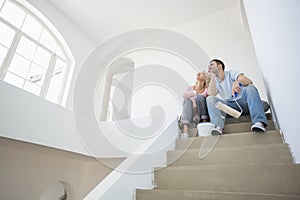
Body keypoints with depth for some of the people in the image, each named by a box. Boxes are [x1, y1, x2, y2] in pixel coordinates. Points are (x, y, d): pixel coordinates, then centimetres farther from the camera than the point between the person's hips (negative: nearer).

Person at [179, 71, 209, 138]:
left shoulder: (207, 88, 12)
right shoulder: (191, 88, 19)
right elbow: (184, 95, -3)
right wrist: (194, 93, -23)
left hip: (202, 115, -2)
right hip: (191, 114, 2)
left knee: (200, 97, -22)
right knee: (188, 100, -26)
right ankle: (185, 128, -42)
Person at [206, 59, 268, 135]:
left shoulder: (231, 73, 5)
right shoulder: (215, 82, 15)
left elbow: (249, 81, -14)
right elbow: (212, 94, -8)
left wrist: (237, 82, -37)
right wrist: (212, 76, -3)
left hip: (243, 102, -2)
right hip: (229, 106, 2)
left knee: (250, 87, -30)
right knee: (210, 99, -20)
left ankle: (258, 122, -44)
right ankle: (218, 126, -40)